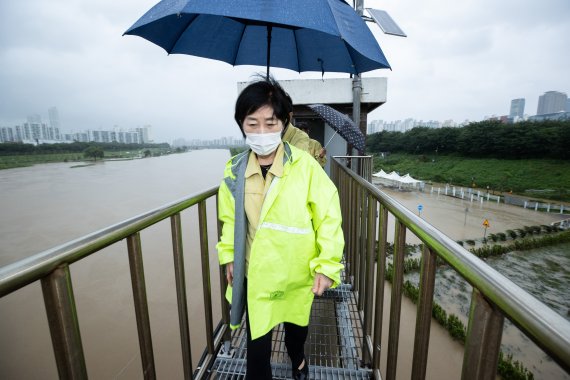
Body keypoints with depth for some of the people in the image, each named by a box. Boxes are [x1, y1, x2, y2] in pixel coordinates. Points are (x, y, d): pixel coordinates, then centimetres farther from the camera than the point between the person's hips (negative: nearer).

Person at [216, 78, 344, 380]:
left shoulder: (305, 165, -21)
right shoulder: (234, 170, -9)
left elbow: (328, 217, -15)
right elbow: (230, 217, 5)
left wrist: (327, 265, -16)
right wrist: (229, 255, 5)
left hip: (297, 271, 0)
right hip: (255, 273, 1)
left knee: (297, 322, 28)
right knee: (257, 339, 12)